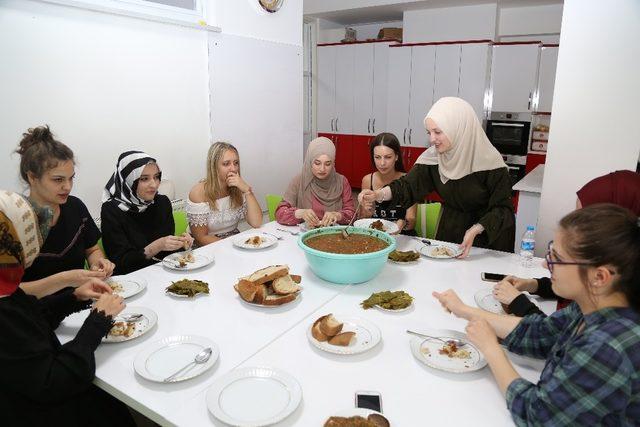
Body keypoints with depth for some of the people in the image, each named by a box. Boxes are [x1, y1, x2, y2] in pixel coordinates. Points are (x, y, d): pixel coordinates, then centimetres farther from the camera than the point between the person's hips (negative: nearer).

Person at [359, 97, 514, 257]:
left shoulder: (489, 162, -24)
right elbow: (409, 185, -15)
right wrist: (378, 194, -33)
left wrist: (475, 230, -33)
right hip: (449, 230, 4)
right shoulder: (433, 157, -13)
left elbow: (502, 208, -19)